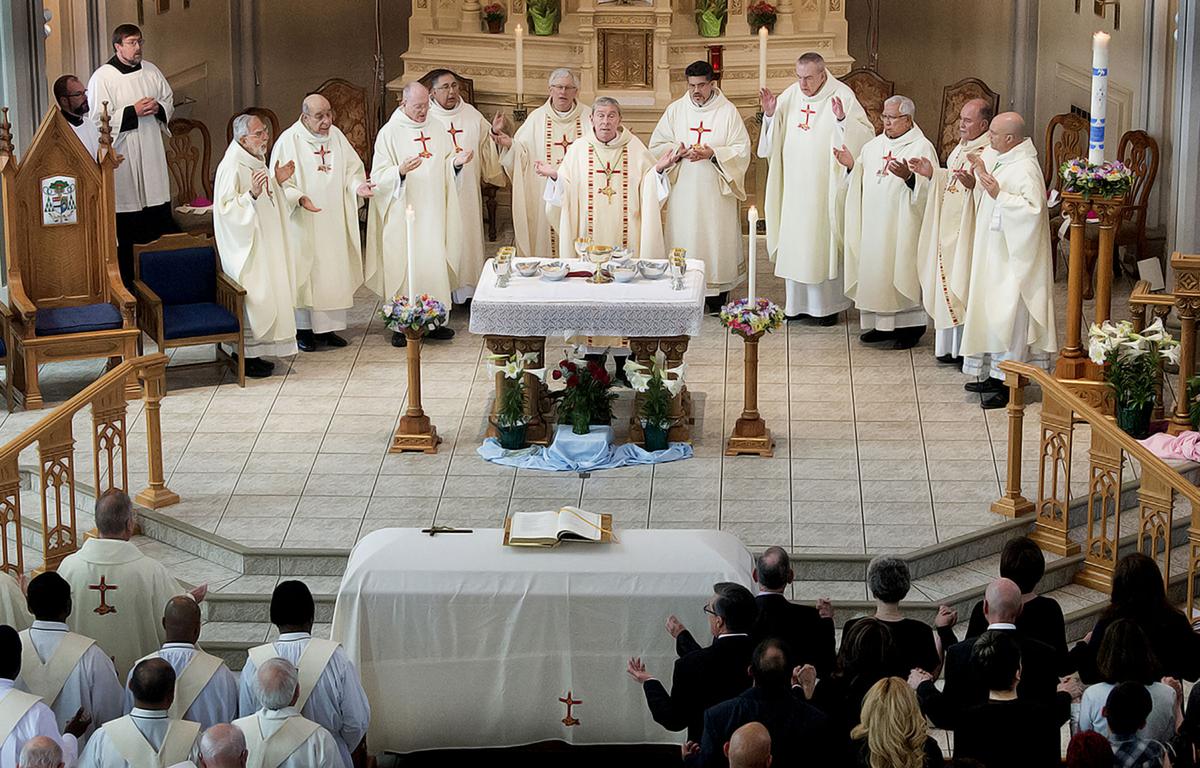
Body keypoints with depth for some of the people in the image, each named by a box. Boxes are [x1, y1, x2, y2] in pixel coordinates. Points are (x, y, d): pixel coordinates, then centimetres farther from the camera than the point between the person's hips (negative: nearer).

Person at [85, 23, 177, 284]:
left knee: (160, 215, 8)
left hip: (152, 155, 6)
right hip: (122, 157, -6)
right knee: (127, 225, -2)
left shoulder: (150, 71, 8)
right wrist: (133, 112, -19)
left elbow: (170, 101, 19)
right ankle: (128, 279, 7)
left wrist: (159, 108, -4)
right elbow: (98, 119, -13)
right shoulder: (102, 77, -9)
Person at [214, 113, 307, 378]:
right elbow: (224, 207, -25)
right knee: (252, 298, -5)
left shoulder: (256, 160, 10)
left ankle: (254, 353, 20)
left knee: (263, 297, 13)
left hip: (264, 244, 10)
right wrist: (252, 194, -36)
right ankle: (248, 358, 3)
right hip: (245, 246, -10)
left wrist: (277, 181, 9)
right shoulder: (232, 166, -20)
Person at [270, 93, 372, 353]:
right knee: (304, 271, 2)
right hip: (303, 224, -5)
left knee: (334, 271, 8)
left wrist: (357, 186, -11)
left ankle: (328, 326, 18)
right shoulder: (289, 141, -11)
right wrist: (299, 197, -28)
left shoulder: (336, 135, 5)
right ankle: (303, 328, 13)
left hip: (334, 221, 5)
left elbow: (352, 168, 10)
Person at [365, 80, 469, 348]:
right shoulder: (390, 133, -5)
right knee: (404, 266, -4)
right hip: (403, 213, -5)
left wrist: (457, 162, -6)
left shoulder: (436, 129, 10)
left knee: (434, 263, 4)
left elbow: (446, 168, 16)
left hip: (433, 212, 5)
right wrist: (401, 171, -28)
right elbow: (379, 177, -9)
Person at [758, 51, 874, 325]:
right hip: (794, 186, 5)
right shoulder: (790, 95, 7)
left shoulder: (842, 95, -8)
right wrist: (770, 114, -3)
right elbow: (773, 138, 15)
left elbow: (865, 134, -14)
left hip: (825, 187, -5)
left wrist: (843, 119, -30)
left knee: (824, 241, -1)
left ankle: (829, 305, 9)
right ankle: (798, 302, 17)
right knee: (794, 241, 8)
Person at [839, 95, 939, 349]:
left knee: (902, 269, -3)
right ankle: (882, 324, 16)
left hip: (902, 224, -7)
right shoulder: (873, 146, 14)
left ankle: (911, 327, 6)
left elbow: (928, 189, -15)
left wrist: (908, 176, -32)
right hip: (873, 224, 7)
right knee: (874, 270, 7)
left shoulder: (922, 147, -7)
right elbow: (862, 183, 19)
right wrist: (852, 166, 2)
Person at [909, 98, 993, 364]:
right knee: (949, 284, 12)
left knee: (966, 286, -4)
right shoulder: (961, 147, 14)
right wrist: (931, 173, 11)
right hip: (949, 231, 9)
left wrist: (974, 185, -40)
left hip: (969, 231, -9)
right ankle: (952, 346, 20)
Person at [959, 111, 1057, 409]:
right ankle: (996, 375, 23)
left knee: (1008, 314, -5)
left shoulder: (1025, 169, -21)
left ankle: (1008, 384, 0)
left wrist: (998, 194, -30)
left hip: (1011, 258, -10)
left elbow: (1032, 207, -30)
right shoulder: (1001, 159, 9)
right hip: (994, 253, 10)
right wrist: (982, 173, 9)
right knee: (994, 312, 15)